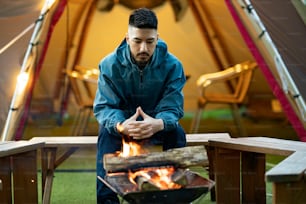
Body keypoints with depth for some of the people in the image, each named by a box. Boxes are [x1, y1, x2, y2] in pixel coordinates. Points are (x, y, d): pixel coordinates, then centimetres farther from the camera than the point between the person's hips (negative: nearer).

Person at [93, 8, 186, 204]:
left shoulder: (172, 65, -17)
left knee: (177, 133, -30)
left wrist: (158, 123, -48)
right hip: (122, 120, 0)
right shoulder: (109, 64, -18)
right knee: (107, 131, -32)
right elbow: (104, 107, -21)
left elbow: (172, 107, -21)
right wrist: (120, 125, -47)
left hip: (157, 122, 0)